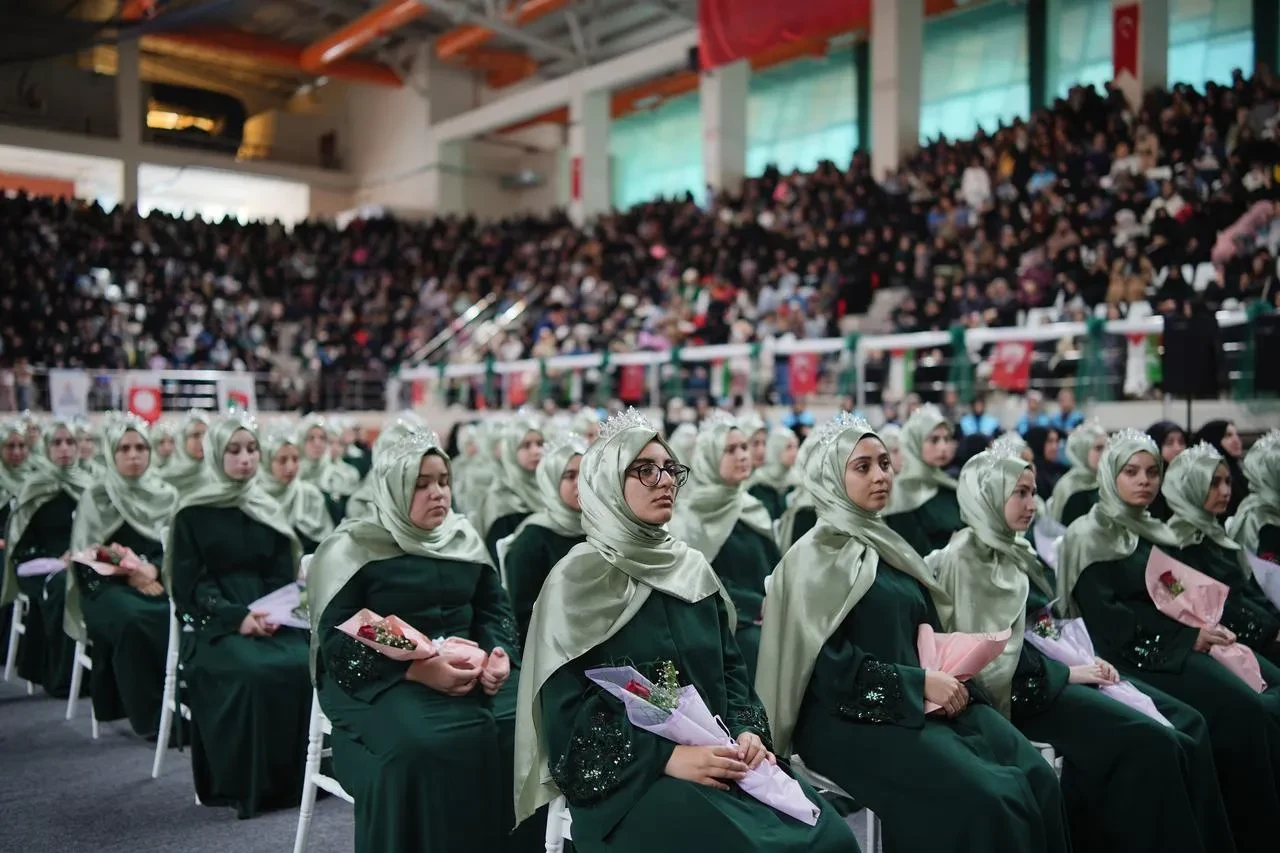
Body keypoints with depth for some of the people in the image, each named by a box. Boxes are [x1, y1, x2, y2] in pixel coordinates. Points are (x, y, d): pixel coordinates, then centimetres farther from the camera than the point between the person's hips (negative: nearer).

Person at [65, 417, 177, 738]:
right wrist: (128, 572, -14)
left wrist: (154, 568, -12)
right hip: (108, 585, -2)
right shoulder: (95, 497, 3)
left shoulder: (166, 495, 11)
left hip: (158, 579, 2)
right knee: (133, 619, -35)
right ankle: (148, 714, -25)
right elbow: (84, 556, -1)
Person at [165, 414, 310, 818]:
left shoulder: (270, 513, 15)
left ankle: (293, 777, -13)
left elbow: (284, 578, 12)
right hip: (213, 622, -3)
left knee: (302, 664, -26)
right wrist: (237, 617, -18)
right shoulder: (193, 514, 2)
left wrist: (274, 614, -10)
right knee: (252, 671, -33)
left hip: (266, 616, 4)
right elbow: (188, 586, -4)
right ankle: (246, 784, -18)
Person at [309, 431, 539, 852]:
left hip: (467, 666, 5)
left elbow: (494, 608, 13)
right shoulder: (353, 548, -5)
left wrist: (500, 654, -10)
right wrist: (417, 670, -23)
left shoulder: (465, 538, 11)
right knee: (424, 744, -33)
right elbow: (337, 640, -12)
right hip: (377, 679, -4)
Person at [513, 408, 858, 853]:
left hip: (715, 761, 5)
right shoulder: (576, 581, -6)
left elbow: (730, 668, 14)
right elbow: (568, 713, -10)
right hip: (627, 779, -5)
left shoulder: (693, 567, 11)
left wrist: (748, 733, -7)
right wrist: (666, 757, -19)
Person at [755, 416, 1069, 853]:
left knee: (1038, 778, -16)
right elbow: (829, 664, -14)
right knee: (984, 798, -26)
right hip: (852, 715, -7)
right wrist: (919, 682, -16)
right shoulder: (814, 557, -6)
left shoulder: (890, 546, 18)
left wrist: (948, 671, -2)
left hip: (924, 701, 7)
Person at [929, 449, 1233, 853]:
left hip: (1048, 674, 9)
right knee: (1152, 743, -23)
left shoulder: (1016, 550, 18)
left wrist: (1083, 659, 0)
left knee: (1188, 726, -6)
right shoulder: (963, 558, -10)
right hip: (1022, 688, -9)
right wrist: (1067, 672, -12)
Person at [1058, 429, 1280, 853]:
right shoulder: (1089, 536, -4)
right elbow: (1105, 617, -12)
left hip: (1178, 642, 8)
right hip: (1135, 653, -8)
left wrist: (1209, 627, -3)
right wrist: (1188, 637, -13)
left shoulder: (1156, 532, 20)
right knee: (1246, 710, -25)